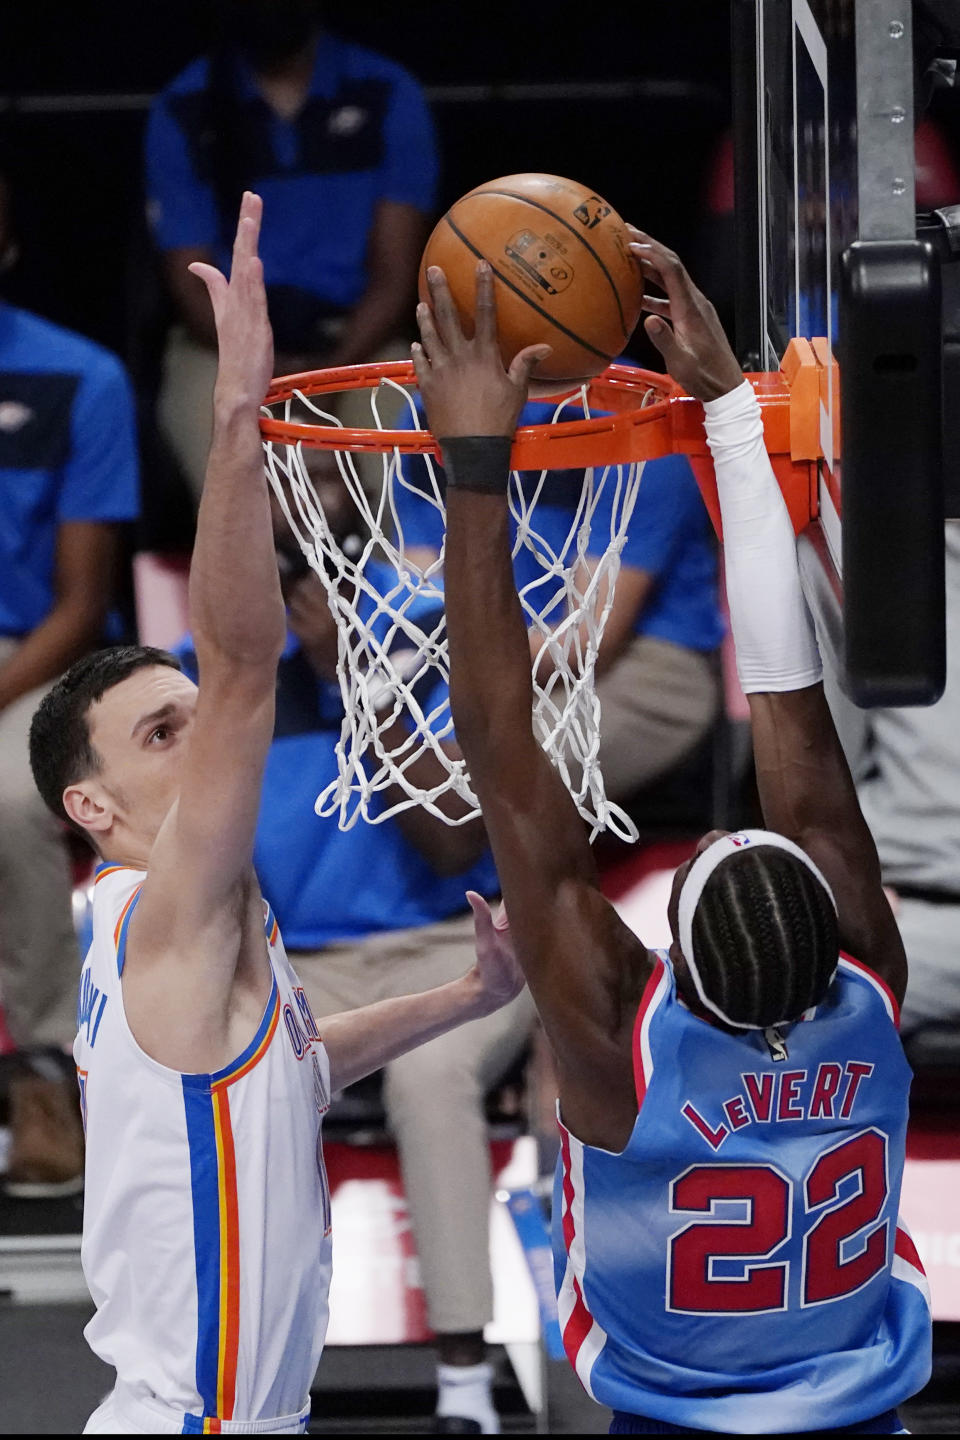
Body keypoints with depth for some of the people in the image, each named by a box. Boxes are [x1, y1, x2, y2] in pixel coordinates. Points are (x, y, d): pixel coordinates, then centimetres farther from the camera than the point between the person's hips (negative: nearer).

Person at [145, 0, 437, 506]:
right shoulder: (184, 111, 3)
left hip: (358, 339, 0)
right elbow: (191, 278, 0)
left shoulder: (388, 98, 3)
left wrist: (334, 368, -19)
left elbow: (394, 272, -1)